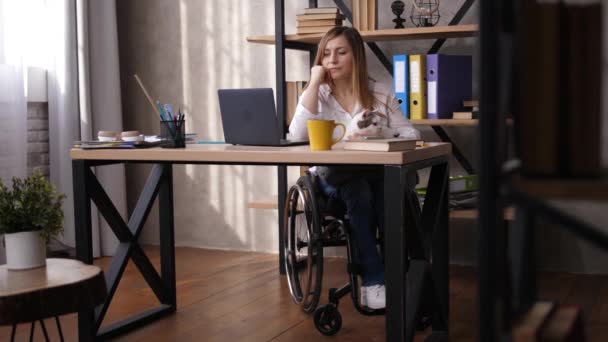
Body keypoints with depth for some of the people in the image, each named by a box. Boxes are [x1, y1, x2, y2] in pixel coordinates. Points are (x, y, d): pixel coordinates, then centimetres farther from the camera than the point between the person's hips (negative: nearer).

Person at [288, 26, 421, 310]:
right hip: (333, 176, 0)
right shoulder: (318, 95, 5)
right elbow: (297, 137, -14)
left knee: (388, 191, -35)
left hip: (376, 174, 1)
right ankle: (374, 279, -29)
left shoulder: (381, 95, 7)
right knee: (358, 190, -36)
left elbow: (410, 134, 1)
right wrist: (314, 83, -13)